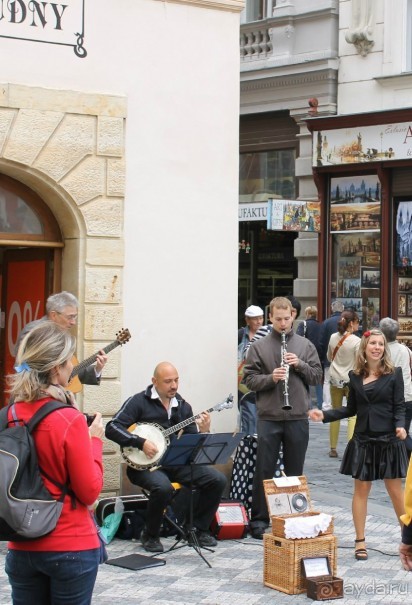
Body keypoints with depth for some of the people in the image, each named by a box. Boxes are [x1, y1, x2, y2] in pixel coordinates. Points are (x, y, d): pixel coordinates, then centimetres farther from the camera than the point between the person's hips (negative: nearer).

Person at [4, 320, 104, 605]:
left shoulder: (8, 417, -1)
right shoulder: (69, 420, -17)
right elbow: (90, 492, -12)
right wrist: (95, 440, -1)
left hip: (22, 547, 5)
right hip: (72, 547, -5)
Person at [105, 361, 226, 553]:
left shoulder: (182, 406, 12)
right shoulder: (139, 401, -4)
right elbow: (112, 428, -14)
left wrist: (203, 431, -11)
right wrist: (141, 443, -23)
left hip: (176, 463, 6)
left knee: (217, 480, -11)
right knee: (163, 487, -37)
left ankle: (199, 529, 8)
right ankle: (150, 536, -11)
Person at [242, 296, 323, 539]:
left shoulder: (305, 345, 6)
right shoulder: (259, 347, 2)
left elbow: (317, 376, 6)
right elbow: (249, 379, -2)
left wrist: (300, 365, -10)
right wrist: (271, 377, -18)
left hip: (298, 418, 1)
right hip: (269, 418, -1)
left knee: (295, 471, 10)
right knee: (264, 470, 2)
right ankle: (259, 520, 10)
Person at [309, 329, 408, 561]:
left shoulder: (394, 374, -3)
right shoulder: (355, 376, 6)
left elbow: (399, 407, -5)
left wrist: (400, 426, -23)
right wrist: (324, 415, 4)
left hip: (388, 440, -3)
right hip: (363, 440, 3)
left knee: (396, 491, 2)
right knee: (361, 490, 7)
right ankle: (360, 541, 15)